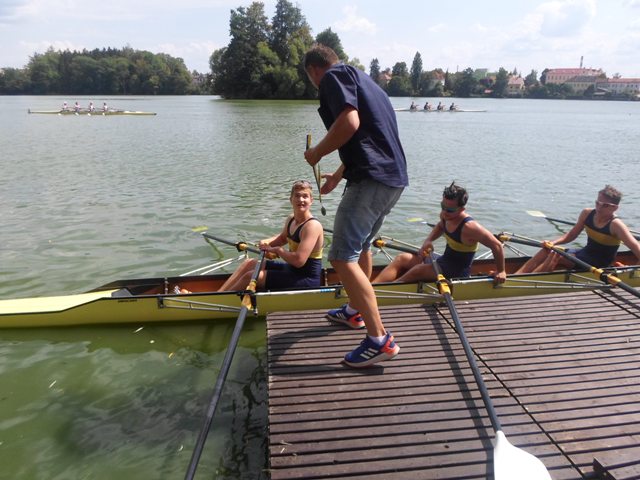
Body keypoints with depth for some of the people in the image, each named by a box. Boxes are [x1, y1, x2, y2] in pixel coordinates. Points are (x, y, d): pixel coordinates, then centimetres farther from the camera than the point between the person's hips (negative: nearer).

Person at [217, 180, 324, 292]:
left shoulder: (312, 225, -24)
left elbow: (299, 260, -32)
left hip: (307, 279, -9)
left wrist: (277, 250, -15)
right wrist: (266, 242, 3)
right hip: (292, 270, 9)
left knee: (250, 276, -11)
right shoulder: (291, 219, 4)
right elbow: (282, 238, 24)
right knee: (249, 263, 12)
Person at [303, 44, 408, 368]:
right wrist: (337, 176, 44)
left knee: (342, 258, -10)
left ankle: (380, 340, -7)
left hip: (371, 180, -10)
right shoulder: (362, 80, 28)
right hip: (393, 177, 10)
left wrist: (316, 153, -5)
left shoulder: (333, 76, -2)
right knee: (361, 246, 24)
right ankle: (356, 311, 40)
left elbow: (349, 122, -21)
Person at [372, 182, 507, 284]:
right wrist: (428, 240, 0)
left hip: (458, 273, -8)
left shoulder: (469, 227, -27)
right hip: (443, 262, 8)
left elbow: (496, 245, -23)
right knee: (403, 259, -6)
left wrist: (500, 271, -13)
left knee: (419, 270, -29)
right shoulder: (446, 216, -5)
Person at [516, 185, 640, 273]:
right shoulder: (587, 213, -1)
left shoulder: (616, 225, -18)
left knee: (556, 256, -26)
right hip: (585, 253, 6)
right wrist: (554, 242, -10)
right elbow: (572, 234, 7)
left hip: (599, 264, -6)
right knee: (548, 250, -13)